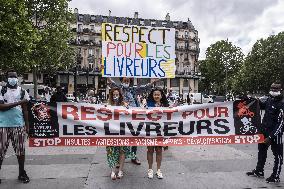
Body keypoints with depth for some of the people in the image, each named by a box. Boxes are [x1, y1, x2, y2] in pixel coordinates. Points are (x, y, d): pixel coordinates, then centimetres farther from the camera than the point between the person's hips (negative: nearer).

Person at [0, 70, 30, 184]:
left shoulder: (22, 92, 7)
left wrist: (27, 124, 7)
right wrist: (17, 103, -17)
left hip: (19, 125, 2)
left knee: (20, 149, 7)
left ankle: (22, 173, 20)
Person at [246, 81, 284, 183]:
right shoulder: (270, 99, 4)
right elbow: (264, 106, 29)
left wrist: (271, 137, -22)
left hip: (275, 133, -8)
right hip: (264, 130, 8)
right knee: (261, 151, 19)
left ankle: (275, 176, 20)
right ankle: (259, 171, 35)